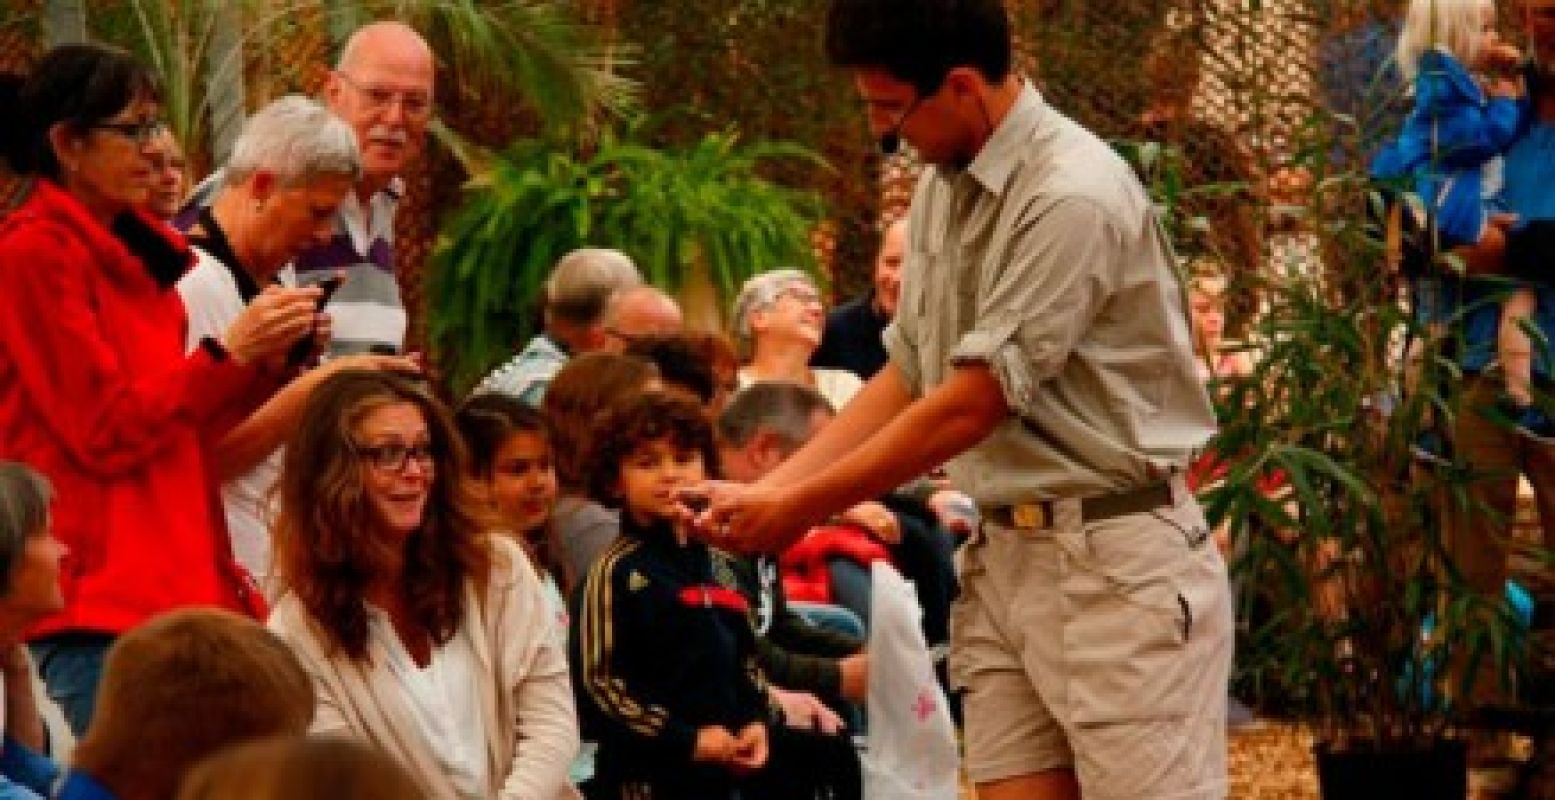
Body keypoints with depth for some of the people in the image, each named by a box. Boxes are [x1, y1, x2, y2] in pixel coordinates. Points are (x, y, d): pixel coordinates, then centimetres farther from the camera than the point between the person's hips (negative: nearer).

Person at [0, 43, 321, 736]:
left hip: (176, 586, 8)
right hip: (98, 596, -8)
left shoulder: (132, 252, 15)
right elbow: (106, 432, -11)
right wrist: (228, 351, -12)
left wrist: (265, 357, 5)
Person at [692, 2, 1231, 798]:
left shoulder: (1074, 197, -18)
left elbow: (973, 404, -18)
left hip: (1116, 561, -8)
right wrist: (764, 490, 6)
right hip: (1003, 554, 8)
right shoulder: (942, 189, 9)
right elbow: (905, 376, 14)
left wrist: (802, 508, -10)